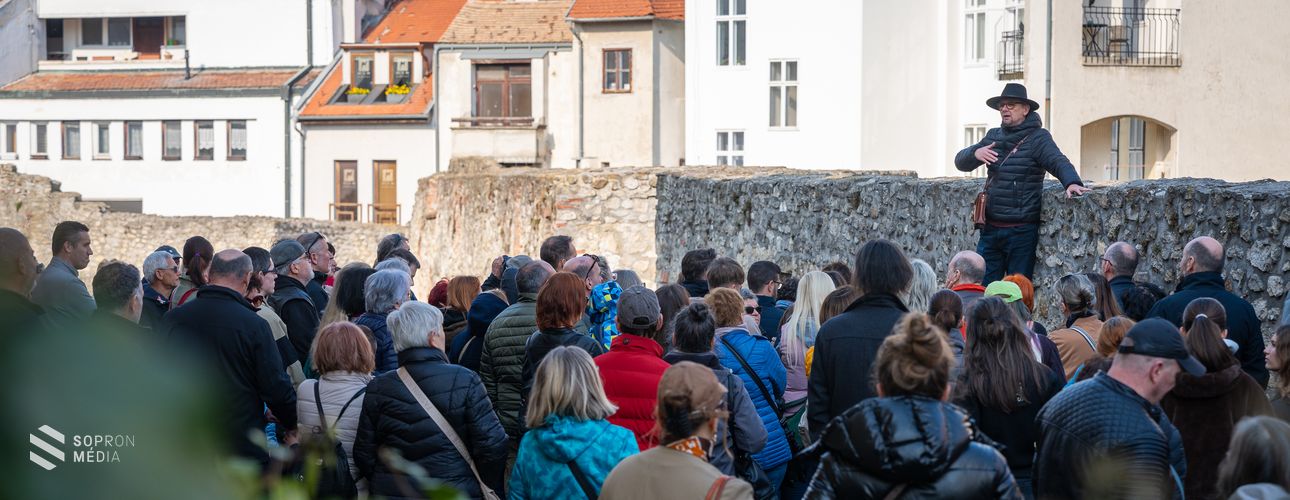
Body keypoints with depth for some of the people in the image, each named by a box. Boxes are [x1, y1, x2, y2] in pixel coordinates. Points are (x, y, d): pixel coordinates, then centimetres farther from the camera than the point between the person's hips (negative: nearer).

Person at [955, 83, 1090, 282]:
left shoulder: (1037, 138, -6)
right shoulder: (993, 136, 12)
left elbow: (1059, 162, -20)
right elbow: (960, 162, 12)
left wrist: (1072, 182, -41)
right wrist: (975, 153, -11)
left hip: (1021, 231, -5)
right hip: (991, 228, 5)